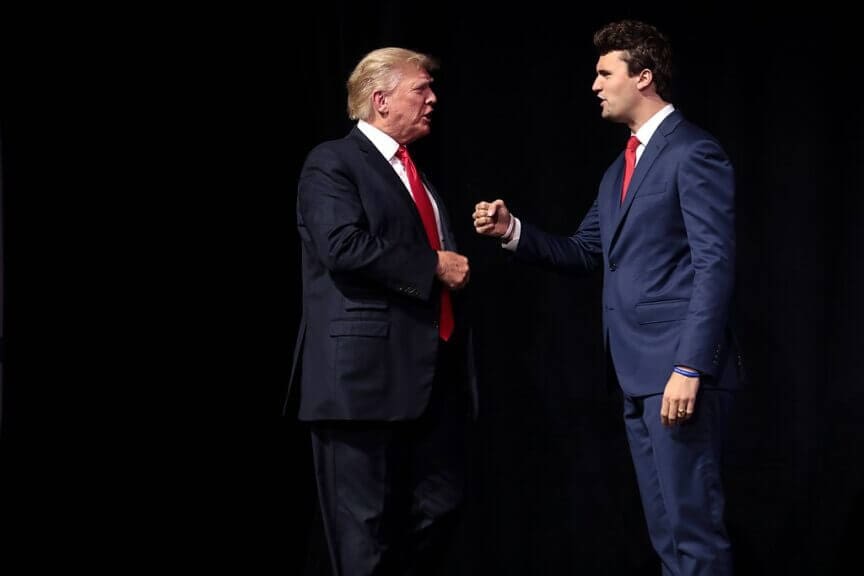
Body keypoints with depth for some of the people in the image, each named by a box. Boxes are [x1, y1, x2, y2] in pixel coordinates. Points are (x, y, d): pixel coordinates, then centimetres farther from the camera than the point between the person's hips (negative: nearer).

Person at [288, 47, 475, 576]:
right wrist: (433, 266, -15)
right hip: (368, 371, -8)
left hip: (434, 369, 8)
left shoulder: (418, 176, 23)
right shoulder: (333, 163, -4)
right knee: (366, 522, -4)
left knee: (437, 510, 9)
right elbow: (345, 247, -19)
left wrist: (457, 269, 8)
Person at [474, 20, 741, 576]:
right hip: (639, 372, 9)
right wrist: (513, 231, 5)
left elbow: (715, 265, -16)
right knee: (665, 529, 12)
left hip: (679, 368, -9)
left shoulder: (693, 152, -9)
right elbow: (585, 252, 21)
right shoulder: (621, 168, 19)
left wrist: (690, 368, -22)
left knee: (695, 526, -8)